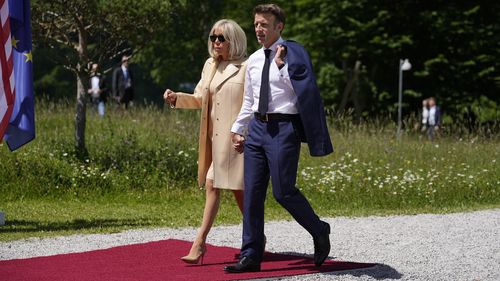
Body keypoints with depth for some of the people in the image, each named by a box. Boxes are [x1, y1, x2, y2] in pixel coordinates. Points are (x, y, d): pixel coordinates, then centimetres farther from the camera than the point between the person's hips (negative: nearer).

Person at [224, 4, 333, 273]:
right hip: (257, 127, 6)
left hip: (284, 127, -6)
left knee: (283, 191, -9)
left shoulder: (293, 53, -6)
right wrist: (238, 129, 19)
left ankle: (319, 233, 17)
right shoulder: (253, 60, 13)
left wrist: (281, 64, -21)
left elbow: (304, 90, -16)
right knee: (252, 193, 3)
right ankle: (251, 256, 8)